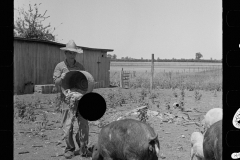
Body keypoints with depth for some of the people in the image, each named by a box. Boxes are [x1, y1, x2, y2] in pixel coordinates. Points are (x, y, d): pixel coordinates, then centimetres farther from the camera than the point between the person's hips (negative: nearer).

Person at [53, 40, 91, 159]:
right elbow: (56, 83, 0)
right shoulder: (60, 66, 4)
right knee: (68, 125, -2)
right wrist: (61, 78, -21)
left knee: (84, 124, 0)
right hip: (67, 99, -3)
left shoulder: (80, 66, 13)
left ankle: (83, 149, 13)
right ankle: (69, 149, 14)